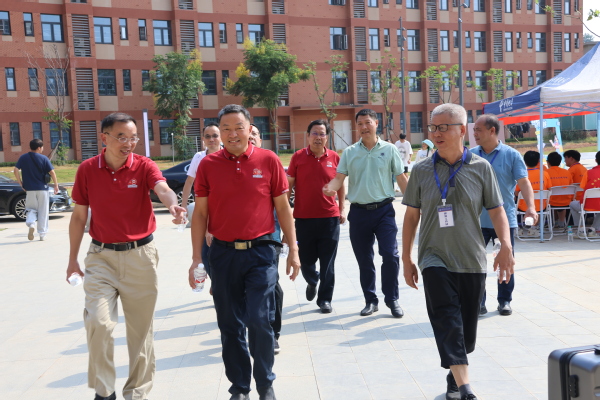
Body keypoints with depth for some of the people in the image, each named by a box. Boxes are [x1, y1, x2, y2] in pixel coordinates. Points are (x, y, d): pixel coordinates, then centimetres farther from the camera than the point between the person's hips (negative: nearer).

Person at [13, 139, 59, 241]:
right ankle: (42, 234, 8)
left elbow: (16, 170, -6)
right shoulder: (44, 158, -5)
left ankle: (31, 223, -15)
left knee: (31, 209, 15)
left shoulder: (23, 158, 2)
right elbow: (52, 172, -10)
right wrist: (56, 185, -1)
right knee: (43, 212, 7)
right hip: (42, 188, -2)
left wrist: (20, 183, 2)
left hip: (29, 189, 2)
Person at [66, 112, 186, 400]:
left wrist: (173, 205, -50)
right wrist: (73, 258, 9)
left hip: (140, 255, 0)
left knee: (140, 327, 8)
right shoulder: (87, 170, -1)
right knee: (98, 322, -12)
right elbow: (79, 216, 7)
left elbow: (163, 189, -27)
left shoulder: (144, 166, -5)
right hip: (101, 257, 1)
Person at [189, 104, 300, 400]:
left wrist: (293, 250, 2)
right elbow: (200, 213, 4)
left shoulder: (268, 160, -1)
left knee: (260, 321, -4)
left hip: (260, 252, -2)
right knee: (230, 325, 10)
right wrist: (196, 258, 1)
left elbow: (283, 208, 4)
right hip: (223, 254, 2)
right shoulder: (208, 165, 2)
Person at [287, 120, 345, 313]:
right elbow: (289, 185, 3)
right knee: (306, 259, 11)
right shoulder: (298, 157, 0)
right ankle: (312, 281, 43)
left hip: (329, 217, 0)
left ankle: (325, 299, 18)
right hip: (303, 218, 0)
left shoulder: (334, 157, 3)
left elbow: (341, 185, 12)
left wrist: (341, 209, 8)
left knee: (327, 262, 4)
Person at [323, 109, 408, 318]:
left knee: (390, 255, -9)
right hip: (359, 212, 2)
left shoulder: (389, 149, 2)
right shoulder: (349, 152, 6)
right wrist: (330, 188, -23)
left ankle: (392, 299, 10)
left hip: (384, 210, -2)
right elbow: (339, 178, 0)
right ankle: (371, 300, 25)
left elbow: (401, 178, 3)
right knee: (364, 261, 10)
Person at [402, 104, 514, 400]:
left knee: (466, 325, 10)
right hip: (434, 258, -1)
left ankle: (454, 375, 32)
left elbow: (496, 210, 3)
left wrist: (506, 246, -12)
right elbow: (411, 215, 6)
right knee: (446, 320, -14)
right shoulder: (421, 170, 1)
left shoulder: (480, 167, 0)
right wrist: (406, 259, 6)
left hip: (472, 260, 1)